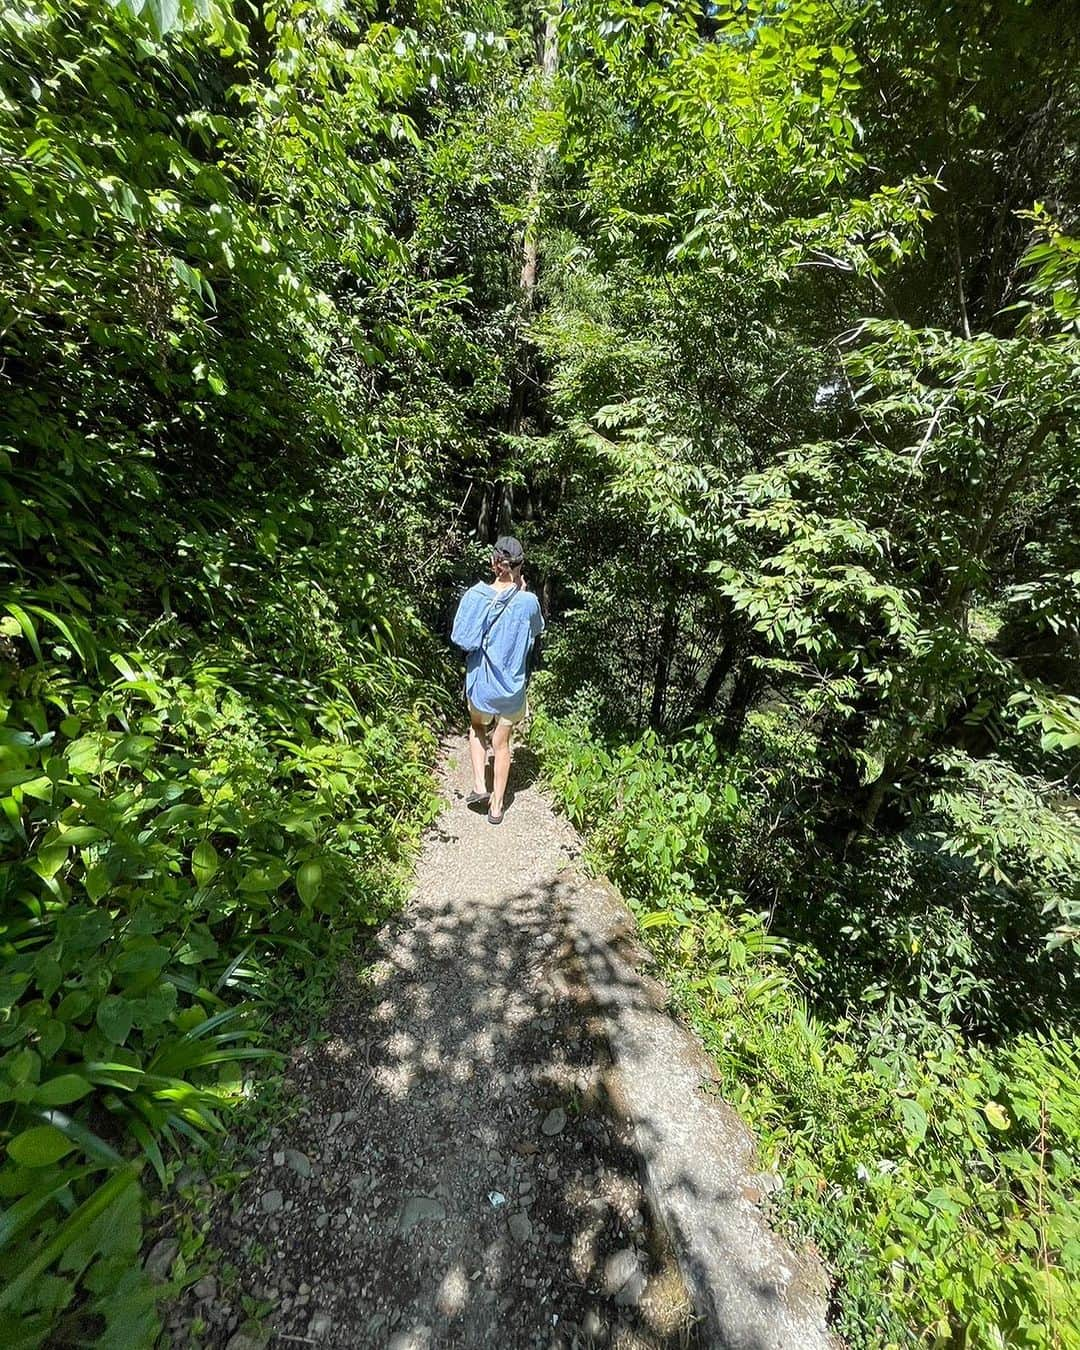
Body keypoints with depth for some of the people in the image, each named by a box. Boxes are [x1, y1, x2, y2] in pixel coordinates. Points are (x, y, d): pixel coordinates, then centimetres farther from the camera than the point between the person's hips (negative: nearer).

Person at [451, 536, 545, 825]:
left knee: (477, 728, 28)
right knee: (501, 744, 15)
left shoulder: (475, 596, -15)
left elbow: (461, 639, -12)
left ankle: (479, 785, 18)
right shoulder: (528, 601, -12)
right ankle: (496, 805, 26)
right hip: (512, 685, 1)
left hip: (480, 683, 0)